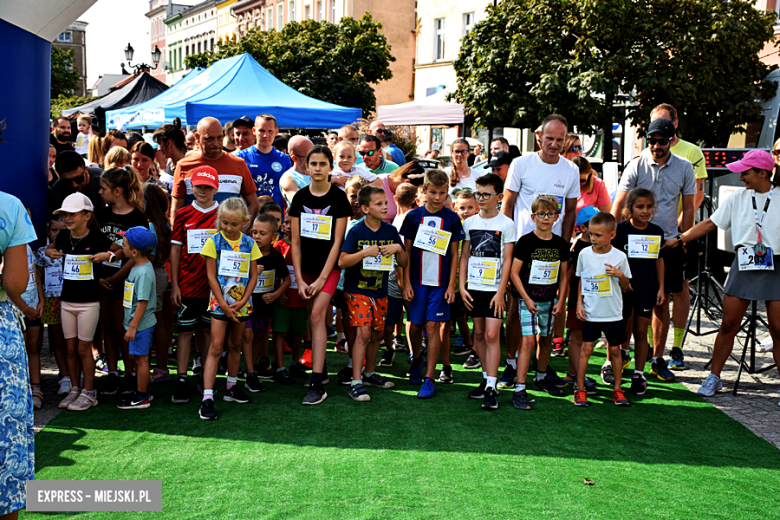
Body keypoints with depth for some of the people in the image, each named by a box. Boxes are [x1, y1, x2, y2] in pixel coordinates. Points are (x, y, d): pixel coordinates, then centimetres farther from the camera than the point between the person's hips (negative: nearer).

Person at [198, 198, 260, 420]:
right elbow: (211, 276, -7)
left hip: (242, 303, 3)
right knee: (216, 347, -8)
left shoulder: (249, 244, 3)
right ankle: (207, 398, -10)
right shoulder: (214, 242, -5)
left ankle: (231, 388, 29)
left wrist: (242, 301, -8)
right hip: (220, 302, -3)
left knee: (235, 345, 15)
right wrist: (224, 304, -12)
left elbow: (253, 276, 3)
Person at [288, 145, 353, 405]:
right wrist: (299, 279, -4)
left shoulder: (338, 197, -5)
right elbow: (295, 241, 3)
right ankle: (320, 368, 24)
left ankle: (317, 384, -15)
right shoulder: (300, 197, 3)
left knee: (317, 314, -15)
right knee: (315, 318, 7)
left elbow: (337, 241, -7)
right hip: (305, 266, 4)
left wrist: (322, 278, -12)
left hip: (329, 267, -4)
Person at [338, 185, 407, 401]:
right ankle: (356, 383, -11)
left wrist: (398, 249, -14)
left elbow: (404, 263, 6)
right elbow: (342, 262, -17)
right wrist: (365, 252, -27)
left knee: (377, 334, 13)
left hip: (380, 291, 5)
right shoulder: (356, 231, -10)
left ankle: (370, 374, 32)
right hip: (357, 290, -5)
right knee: (363, 332, -14)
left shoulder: (391, 231, 2)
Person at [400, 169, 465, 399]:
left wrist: (452, 284, -2)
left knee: (433, 326, -3)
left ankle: (429, 378, 3)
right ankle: (416, 359, 37)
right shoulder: (413, 216, 2)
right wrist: (406, 282, -1)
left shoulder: (451, 219, 1)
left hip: (440, 281, -1)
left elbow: (454, 255, 4)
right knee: (415, 326, 7)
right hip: (417, 280, 1)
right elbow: (407, 251, 4)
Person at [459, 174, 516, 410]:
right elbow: (464, 256, 11)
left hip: (495, 288, -4)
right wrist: (462, 286, 3)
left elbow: (507, 260, -5)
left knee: (492, 335, -9)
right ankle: (486, 378, 22)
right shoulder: (469, 223, 8)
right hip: (474, 287, 4)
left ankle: (491, 387, -6)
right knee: (479, 333, 10)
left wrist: (500, 292, -11)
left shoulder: (506, 224, -3)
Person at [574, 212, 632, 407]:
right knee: (586, 348, -2)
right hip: (590, 312, 0)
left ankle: (617, 389, 21)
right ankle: (580, 389, 9)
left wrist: (620, 275, -18)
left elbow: (626, 287, 2)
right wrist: (579, 303, 2)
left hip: (613, 313, 0)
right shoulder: (584, 254, -2)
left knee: (615, 349, 7)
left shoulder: (619, 257, -5)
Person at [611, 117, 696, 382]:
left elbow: (688, 208, 10)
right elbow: (619, 204, -4)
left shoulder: (684, 168, 3)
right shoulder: (636, 166, -4)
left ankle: (658, 359, 17)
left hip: (668, 243, 2)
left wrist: (680, 239, 2)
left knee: (662, 301, 7)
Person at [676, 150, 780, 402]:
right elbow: (710, 223, 8)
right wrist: (678, 240, 3)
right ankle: (714, 377, 14)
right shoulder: (737, 198, 5)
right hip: (744, 265, 2)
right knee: (728, 324, 3)